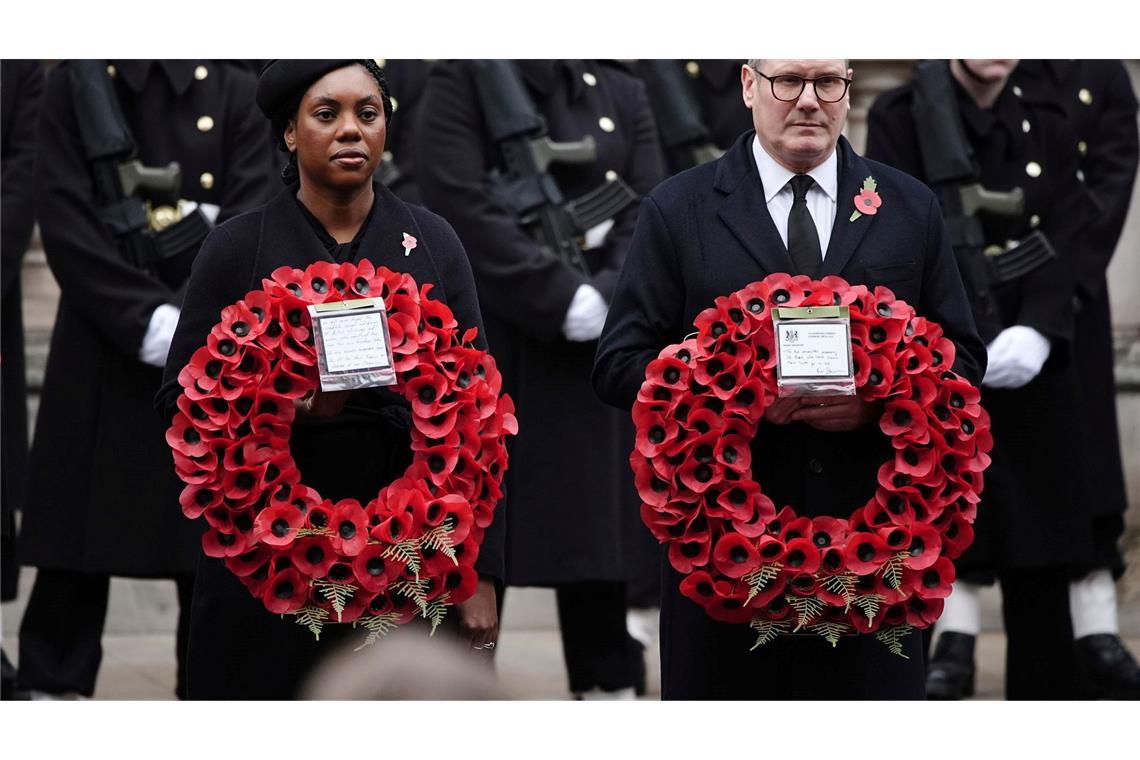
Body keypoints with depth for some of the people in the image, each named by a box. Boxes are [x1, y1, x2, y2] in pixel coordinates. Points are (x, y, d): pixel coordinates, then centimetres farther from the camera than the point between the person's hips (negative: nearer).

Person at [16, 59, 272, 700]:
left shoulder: (235, 90, 3)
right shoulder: (76, 86, 0)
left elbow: (250, 221, -4)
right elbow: (65, 222, -7)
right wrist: (148, 323, -16)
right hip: (102, 354, -1)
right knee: (78, 530, 3)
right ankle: (54, 688, 14)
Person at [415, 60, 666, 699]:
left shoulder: (621, 93, 12)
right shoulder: (464, 79, -2)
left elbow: (648, 212, 4)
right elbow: (462, 205, -13)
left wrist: (607, 296, -14)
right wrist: (561, 296, -18)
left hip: (597, 353, 4)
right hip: (490, 353, -4)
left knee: (598, 529, 6)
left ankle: (609, 688, 13)